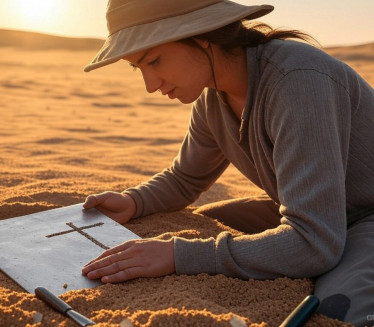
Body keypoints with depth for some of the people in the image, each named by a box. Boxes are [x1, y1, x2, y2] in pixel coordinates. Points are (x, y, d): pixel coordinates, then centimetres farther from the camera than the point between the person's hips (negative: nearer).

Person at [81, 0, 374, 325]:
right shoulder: (212, 95, -6)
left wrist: (180, 257, -34)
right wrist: (133, 202, -10)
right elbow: (184, 179, 11)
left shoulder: (299, 79, -31)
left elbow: (314, 242, -34)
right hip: (307, 219, 7)